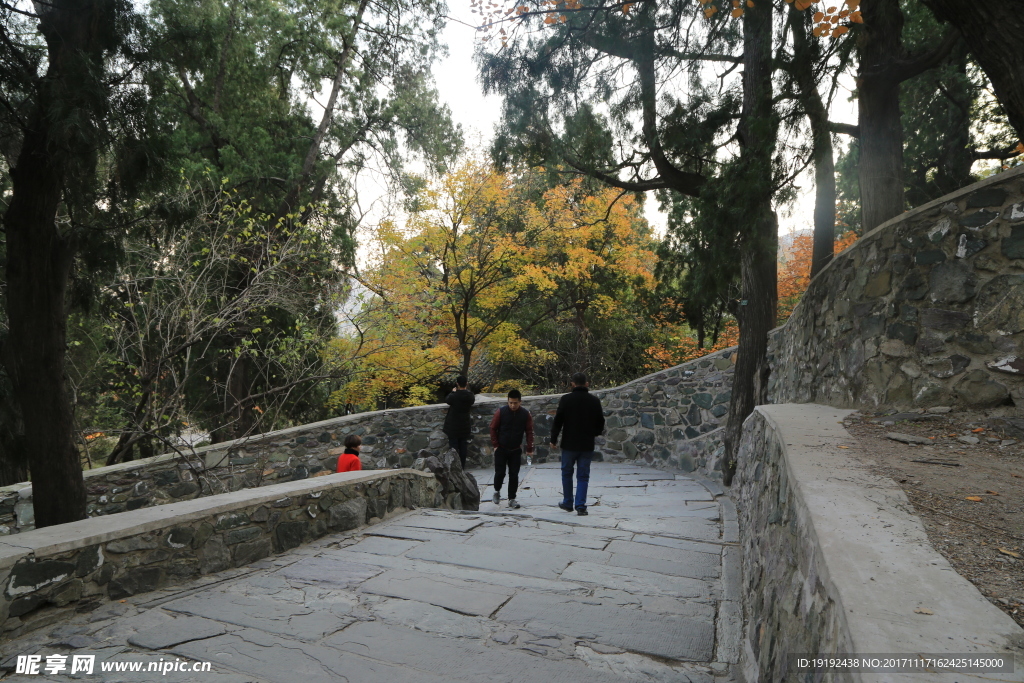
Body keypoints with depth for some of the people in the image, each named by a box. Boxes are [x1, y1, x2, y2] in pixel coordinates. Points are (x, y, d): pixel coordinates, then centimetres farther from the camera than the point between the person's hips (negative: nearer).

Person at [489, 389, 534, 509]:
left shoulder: (526, 414, -5)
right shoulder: (501, 412, -9)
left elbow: (529, 432, 1)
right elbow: (493, 428, -1)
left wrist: (529, 449, -2)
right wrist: (495, 444, -4)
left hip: (516, 450, 1)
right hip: (501, 449, -1)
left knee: (514, 475, 1)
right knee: (500, 473, -2)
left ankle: (512, 499, 12)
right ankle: (497, 491, 26)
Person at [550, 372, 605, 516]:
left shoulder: (566, 399, -7)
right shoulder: (595, 400, 0)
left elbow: (558, 421, -7)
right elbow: (601, 423, 8)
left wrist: (553, 439, 4)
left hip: (569, 444, -1)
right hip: (587, 445, 2)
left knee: (567, 473, 15)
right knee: (583, 476, 7)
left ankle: (567, 503, 23)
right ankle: (581, 506, 2)